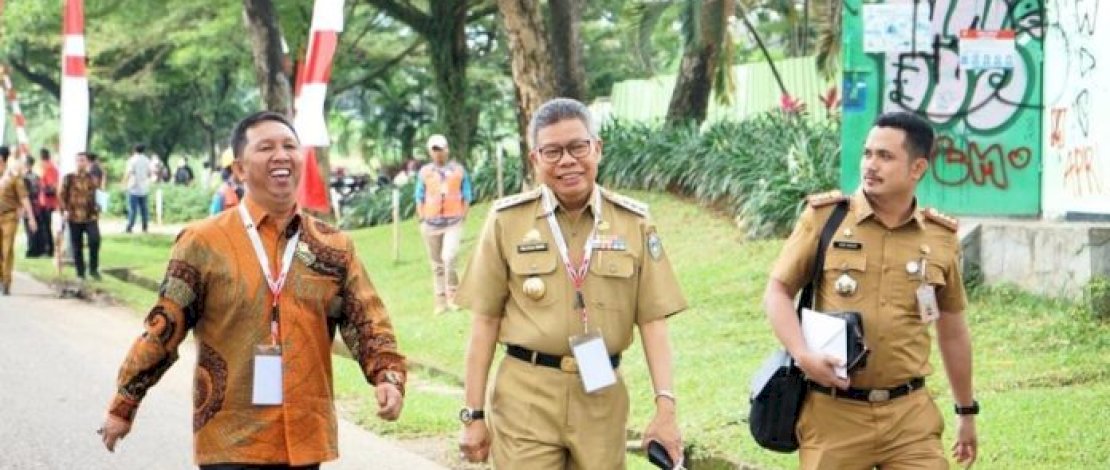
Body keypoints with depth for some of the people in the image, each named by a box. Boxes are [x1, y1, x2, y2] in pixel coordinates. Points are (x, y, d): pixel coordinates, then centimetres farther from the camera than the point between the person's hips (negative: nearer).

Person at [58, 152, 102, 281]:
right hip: (74, 217, 0)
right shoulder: (68, 178, 2)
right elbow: (61, 195, 1)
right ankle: (80, 274, 14)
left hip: (90, 217, 0)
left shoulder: (92, 179, 8)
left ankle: (93, 269, -8)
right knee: (77, 247, 3)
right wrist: (65, 210, -10)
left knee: (95, 239, -22)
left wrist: (96, 210, 9)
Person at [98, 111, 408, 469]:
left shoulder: (333, 247, 7)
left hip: (305, 439, 4)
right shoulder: (205, 242, -3)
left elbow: (367, 322, 6)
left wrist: (389, 377, -13)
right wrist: (124, 405, 2)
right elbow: (163, 328, -1)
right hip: (232, 441, -4)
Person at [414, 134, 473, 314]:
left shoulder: (459, 170, 5)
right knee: (437, 264, 5)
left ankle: (453, 295, -6)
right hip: (431, 223, 2)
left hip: (453, 222, -2)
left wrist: (462, 217, -1)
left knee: (449, 257, -20)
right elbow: (419, 198, 11)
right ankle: (441, 301, 11)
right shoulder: (424, 172, 6)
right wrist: (422, 219, 2)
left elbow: (466, 197, 9)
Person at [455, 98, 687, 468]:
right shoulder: (507, 220, 0)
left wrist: (666, 407, -7)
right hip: (525, 396, -2)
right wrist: (473, 413, 0)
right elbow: (485, 320, 2)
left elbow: (652, 319, 2)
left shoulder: (633, 223, 3)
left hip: (601, 397, 2)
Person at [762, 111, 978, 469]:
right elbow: (777, 292, 2)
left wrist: (967, 411, 21)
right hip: (834, 412, -2)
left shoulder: (940, 239, 5)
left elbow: (952, 331, 16)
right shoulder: (824, 218, -1)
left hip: (909, 415, 2)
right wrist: (803, 355, -14)